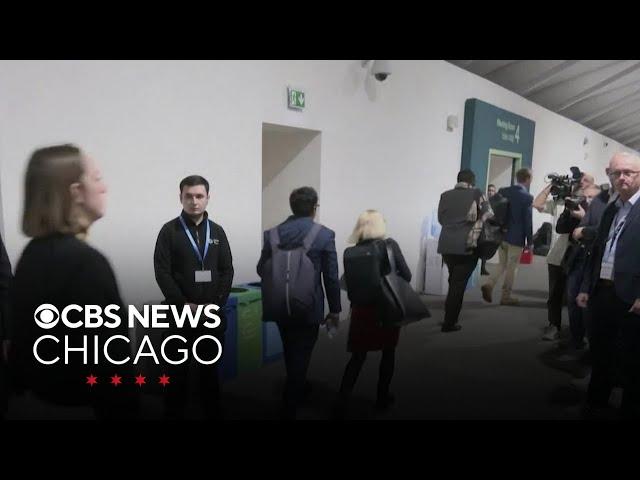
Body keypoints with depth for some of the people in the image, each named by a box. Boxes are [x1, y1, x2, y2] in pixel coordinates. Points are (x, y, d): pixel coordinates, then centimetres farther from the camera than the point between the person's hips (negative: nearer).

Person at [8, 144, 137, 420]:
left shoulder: (33, 251, 1)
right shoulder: (85, 260, -26)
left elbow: (24, 330, 9)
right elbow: (105, 354, -26)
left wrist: (25, 384, 19)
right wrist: (123, 407, -16)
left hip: (42, 390, 8)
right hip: (79, 401, -8)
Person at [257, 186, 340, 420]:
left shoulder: (272, 233, -4)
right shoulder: (325, 234, -12)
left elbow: (261, 269, 2)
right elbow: (331, 277, -9)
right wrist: (335, 309, 2)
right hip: (308, 307, -4)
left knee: (291, 353, 24)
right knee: (300, 356, 8)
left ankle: (299, 388, 47)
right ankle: (289, 409, 14)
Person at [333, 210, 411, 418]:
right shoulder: (389, 245, -9)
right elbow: (406, 276, -9)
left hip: (362, 308, 2)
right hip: (387, 307, -2)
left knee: (358, 356, 12)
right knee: (388, 352, 19)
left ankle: (342, 403, 6)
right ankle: (382, 397, 29)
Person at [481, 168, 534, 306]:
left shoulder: (503, 191, 4)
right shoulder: (527, 197, -12)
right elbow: (528, 220, -12)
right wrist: (530, 241, -4)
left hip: (501, 234, 5)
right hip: (516, 237, -5)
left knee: (502, 264, 18)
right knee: (511, 267, 5)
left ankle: (489, 284, -3)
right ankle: (506, 297, 12)